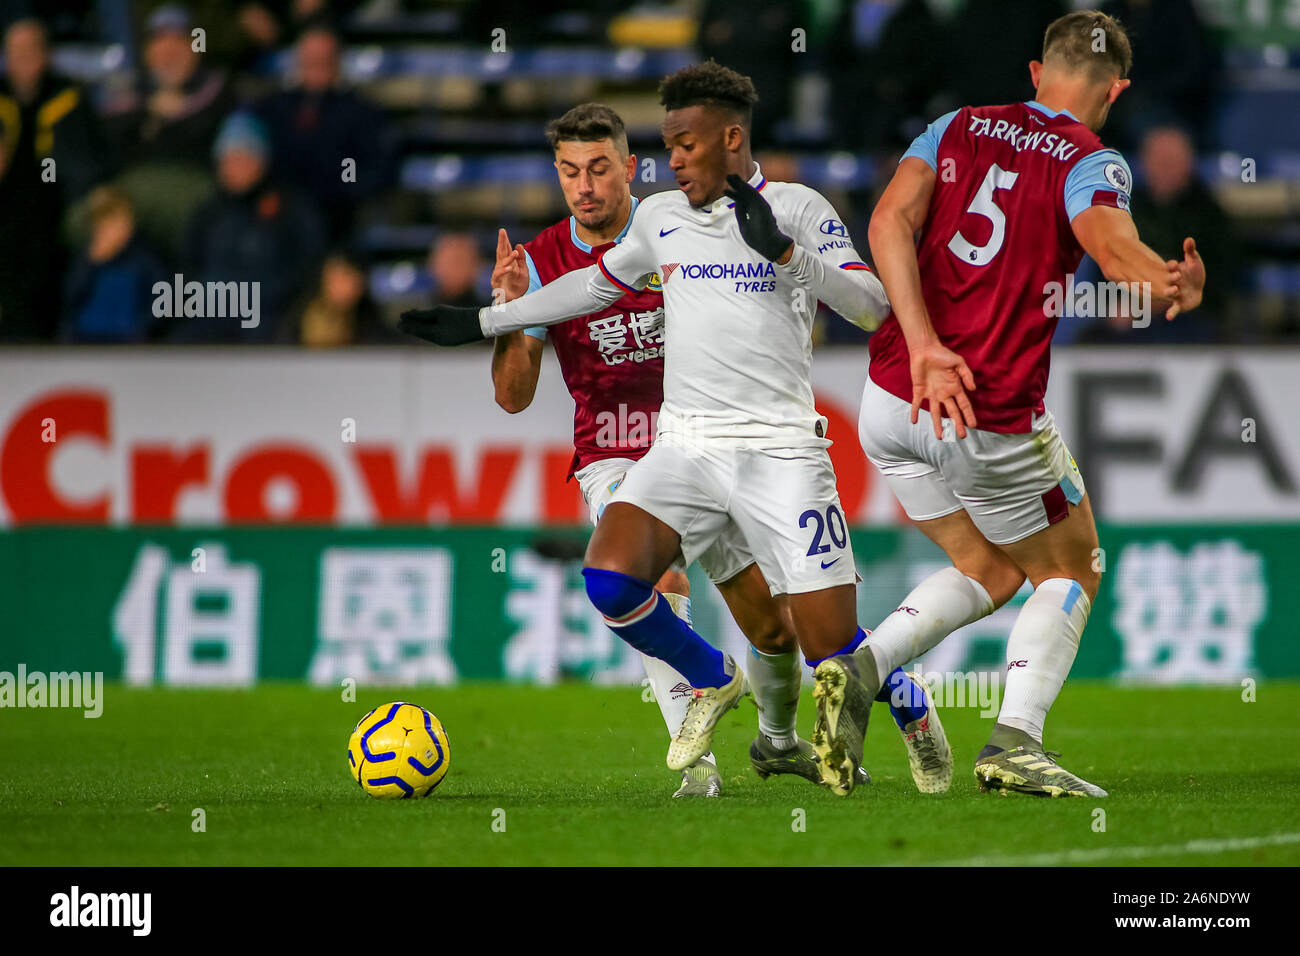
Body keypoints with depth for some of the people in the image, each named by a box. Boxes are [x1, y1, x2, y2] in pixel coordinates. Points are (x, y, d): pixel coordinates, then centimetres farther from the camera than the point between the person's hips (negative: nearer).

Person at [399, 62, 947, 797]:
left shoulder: (798, 208, 0)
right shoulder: (660, 217, 15)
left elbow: (873, 306, -8)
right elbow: (597, 282, 31)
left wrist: (785, 251, -21)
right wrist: (484, 322, 33)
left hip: (780, 451, -4)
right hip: (685, 445, 4)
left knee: (832, 646, -9)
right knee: (610, 578, -21)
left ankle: (912, 708, 27)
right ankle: (714, 681, 7)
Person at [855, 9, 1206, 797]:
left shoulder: (958, 128, 10)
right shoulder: (1091, 162, -4)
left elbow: (889, 223, -6)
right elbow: (1112, 244, -28)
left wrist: (924, 345, -15)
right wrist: (1175, 285, -46)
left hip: (892, 401, 5)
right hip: (994, 423, -5)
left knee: (990, 570, 23)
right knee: (1071, 572, 16)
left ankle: (861, 664, 0)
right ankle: (1016, 741, -4)